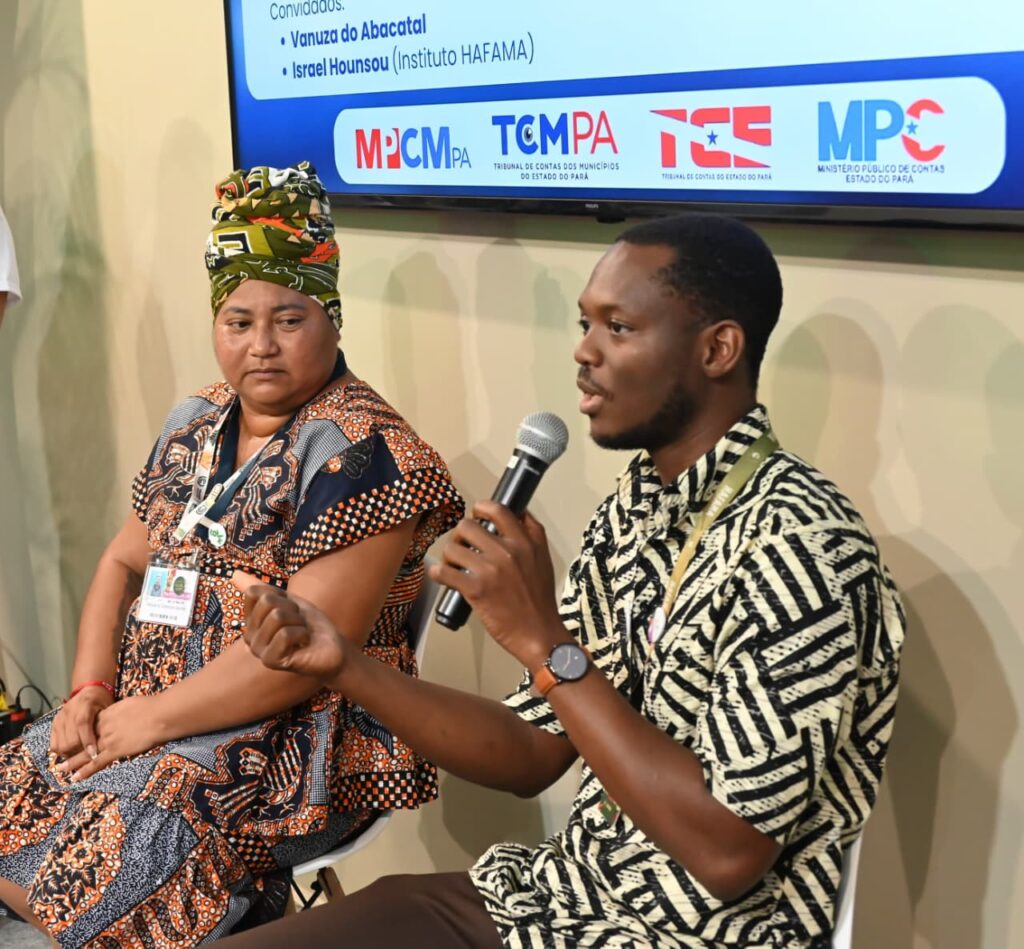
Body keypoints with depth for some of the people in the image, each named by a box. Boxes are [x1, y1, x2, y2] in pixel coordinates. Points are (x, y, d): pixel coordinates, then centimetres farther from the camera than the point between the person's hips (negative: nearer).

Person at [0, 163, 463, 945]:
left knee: (96, 874, -23)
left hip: (290, 741, -8)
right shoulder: (196, 426, 11)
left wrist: (146, 719, -15)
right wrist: (90, 693, -1)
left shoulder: (360, 454, -15)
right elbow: (123, 564, 15)